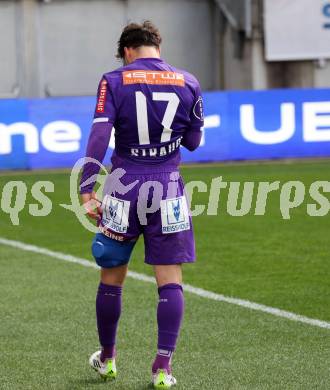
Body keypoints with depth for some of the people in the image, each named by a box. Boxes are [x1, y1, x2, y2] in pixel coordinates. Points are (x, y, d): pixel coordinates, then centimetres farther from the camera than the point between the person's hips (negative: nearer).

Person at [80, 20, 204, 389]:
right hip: (168, 190, 1)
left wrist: (86, 191, -13)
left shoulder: (114, 81, -3)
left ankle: (106, 358, 27)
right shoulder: (187, 83, 4)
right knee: (170, 281, 3)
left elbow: (98, 136, -12)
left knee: (112, 278, 13)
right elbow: (193, 141, 11)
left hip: (123, 190, -1)